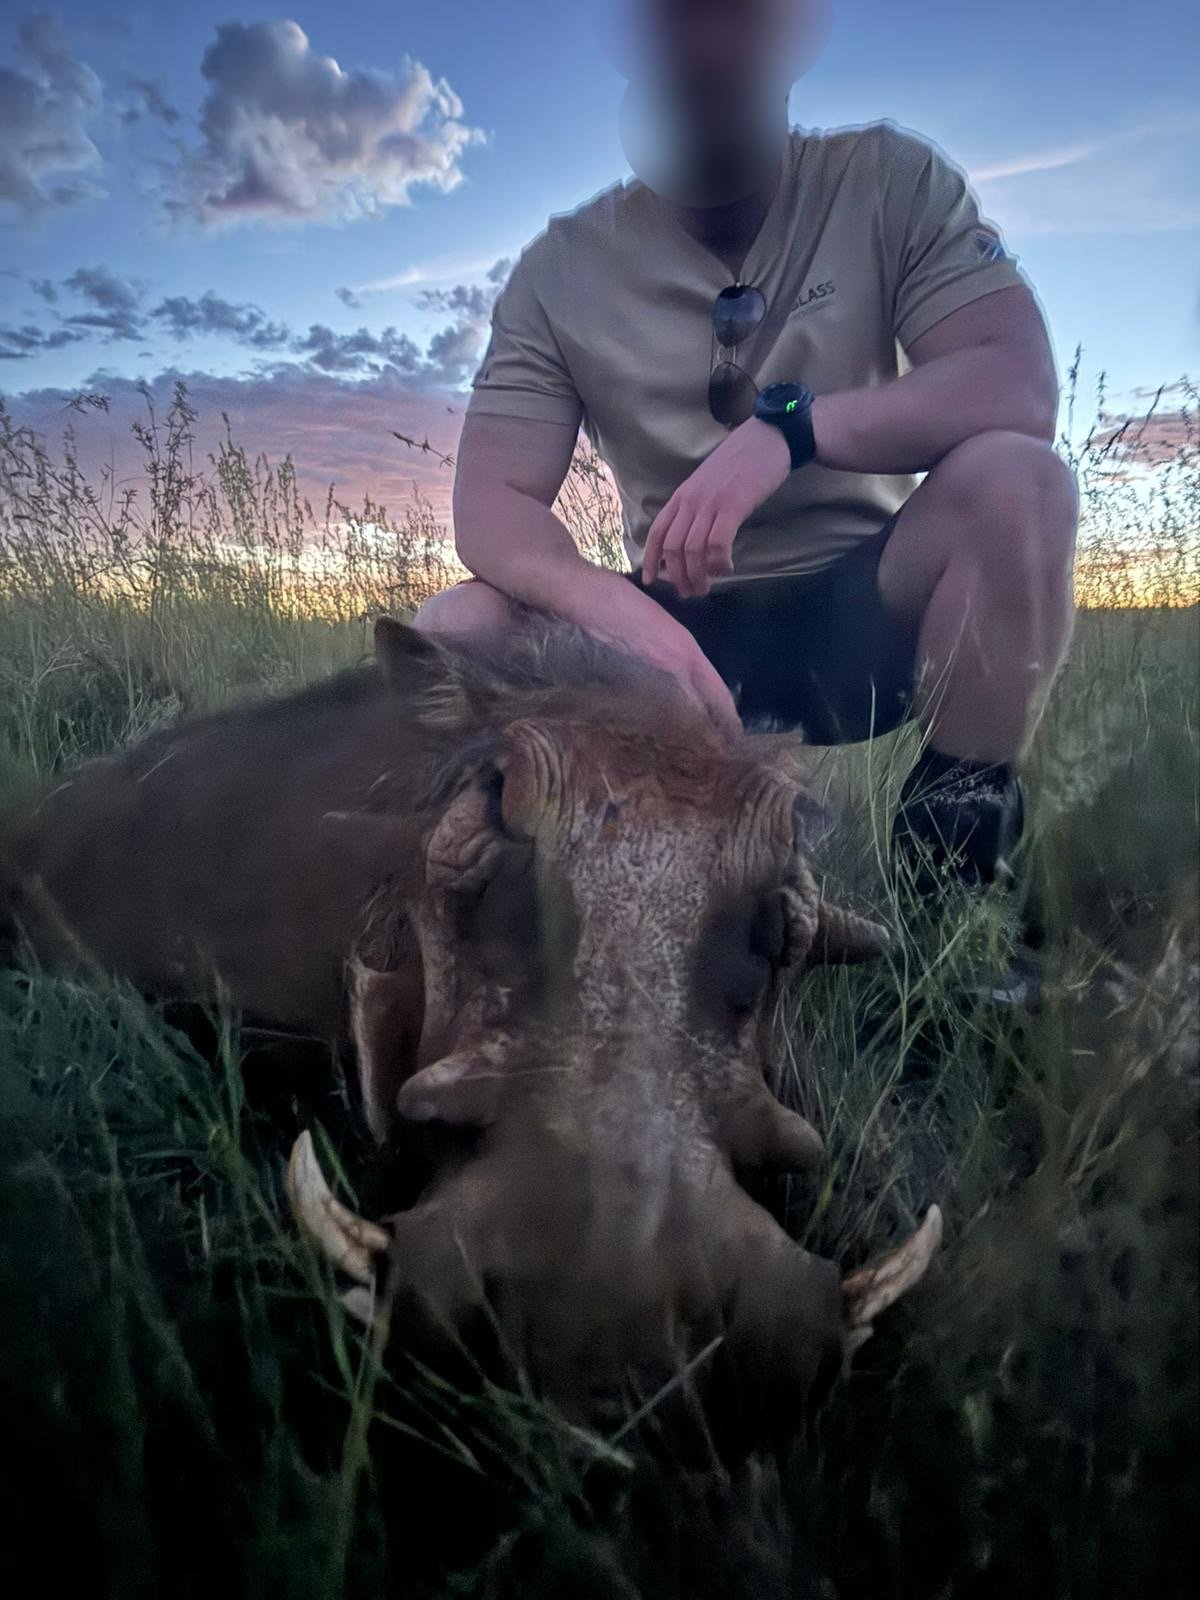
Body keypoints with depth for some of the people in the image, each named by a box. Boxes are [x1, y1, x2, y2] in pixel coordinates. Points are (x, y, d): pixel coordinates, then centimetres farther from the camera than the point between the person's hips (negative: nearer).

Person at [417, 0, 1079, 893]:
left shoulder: (889, 182, -4)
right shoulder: (561, 270, -4)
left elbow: (1022, 389, -17)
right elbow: (490, 507, -11)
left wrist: (790, 425, -32)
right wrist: (617, 610, -32)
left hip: (863, 611, 0)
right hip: (682, 626, 1)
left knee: (1011, 477, -30)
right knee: (455, 635, -24)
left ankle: (961, 865, -15)